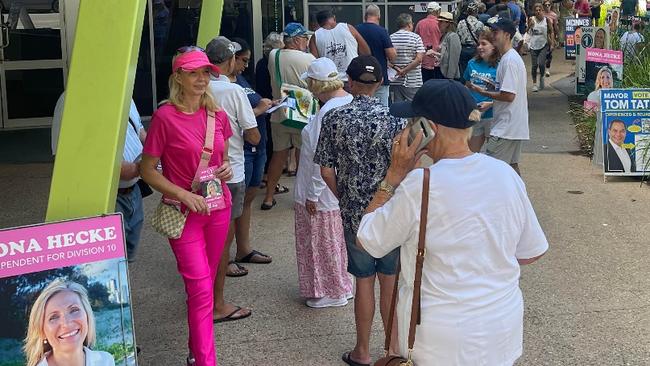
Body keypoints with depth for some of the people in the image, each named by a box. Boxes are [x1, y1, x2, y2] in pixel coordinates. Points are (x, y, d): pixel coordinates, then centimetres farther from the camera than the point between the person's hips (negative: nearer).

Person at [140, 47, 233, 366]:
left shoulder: (217, 115, 3)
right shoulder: (165, 116, -13)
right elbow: (147, 170, -8)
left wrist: (226, 168, -3)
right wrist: (184, 195, -18)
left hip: (218, 206, 5)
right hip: (184, 211, -5)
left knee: (205, 282, 14)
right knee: (200, 288, -9)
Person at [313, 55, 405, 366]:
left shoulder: (334, 118, -7)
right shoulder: (393, 118, -10)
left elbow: (326, 171, -4)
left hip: (354, 212, 1)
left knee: (364, 280, 13)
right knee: (390, 281, 12)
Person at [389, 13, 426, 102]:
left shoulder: (391, 38, 4)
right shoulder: (416, 37, -4)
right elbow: (419, 59, -12)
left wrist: (396, 68, -6)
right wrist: (404, 71, -10)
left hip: (395, 82, 3)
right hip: (413, 82, -3)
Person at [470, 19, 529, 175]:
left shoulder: (509, 60, -18)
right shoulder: (512, 57, 15)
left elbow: (509, 95, -22)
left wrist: (483, 92, -11)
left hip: (505, 127, -10)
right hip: (515, 126, 10)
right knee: (512, 164, 15)